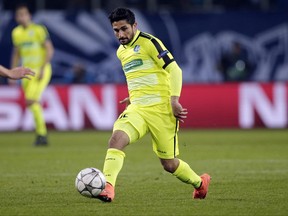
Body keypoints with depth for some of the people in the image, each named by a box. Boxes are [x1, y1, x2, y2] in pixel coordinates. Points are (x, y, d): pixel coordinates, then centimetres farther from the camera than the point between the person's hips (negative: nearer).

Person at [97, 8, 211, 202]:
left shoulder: (149, 43, -8)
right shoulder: (121, 52, 15)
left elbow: (174, 70, -11)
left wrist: (174, 99, -19)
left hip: (161, 110, -6)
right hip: (137, 110, 6)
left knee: (169, 164, 3)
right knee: (116, 139, -24)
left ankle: (200, 183, 31)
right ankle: (108, 188, -32)